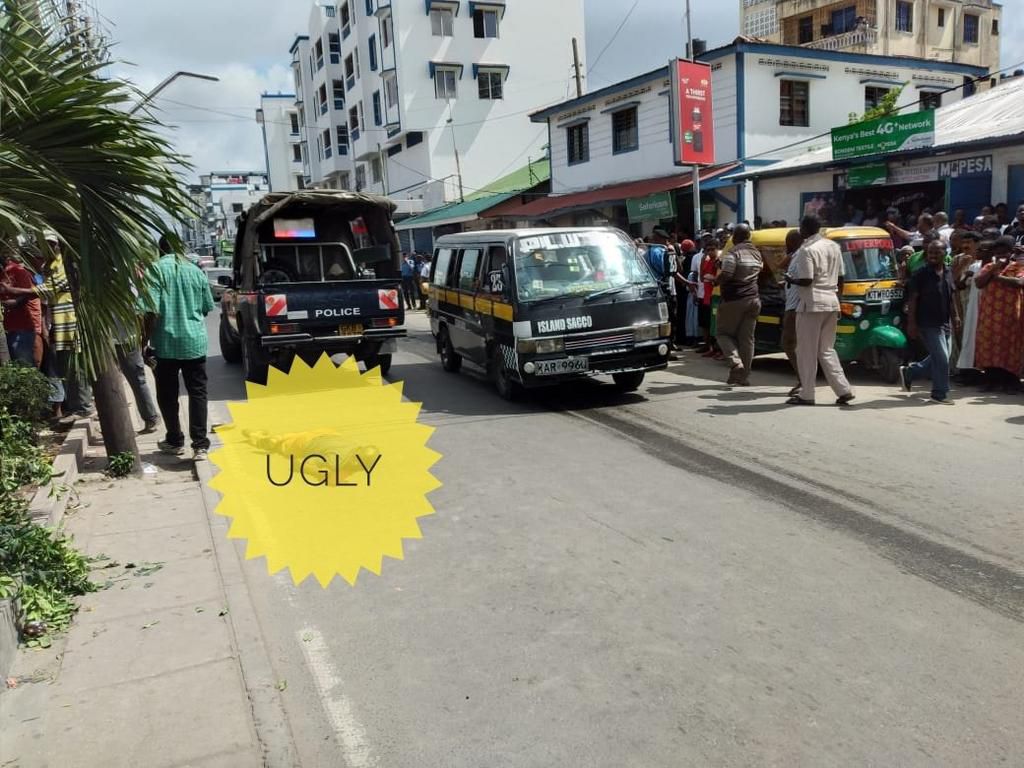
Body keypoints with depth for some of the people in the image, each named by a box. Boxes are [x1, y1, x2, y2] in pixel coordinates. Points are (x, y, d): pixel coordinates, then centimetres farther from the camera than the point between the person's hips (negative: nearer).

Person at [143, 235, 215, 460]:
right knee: (197, 393, 5)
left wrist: (145, 340, -5)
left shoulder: (155, 270, -5)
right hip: (195, 341, 3)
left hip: (166, 343, -2)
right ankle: (200, 445, -1)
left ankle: (175, 441, 22)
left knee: (167, 395, 12)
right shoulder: (196, 271, 7)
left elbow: (152, 311, -14)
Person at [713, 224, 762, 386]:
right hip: (753, 299, 7)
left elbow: (726, 275, -21)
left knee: (724, 333, 7)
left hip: (734, 300, -7)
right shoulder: (756, 253, 12)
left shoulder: (734, 253, -13)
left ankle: (735, 362, -14)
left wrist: (715, 281, -3)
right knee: (747, 338, 7)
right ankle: (743, 377, 10)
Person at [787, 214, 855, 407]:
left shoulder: (807, 250, -13)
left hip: (812, 304, -8)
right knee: (827, 350, 15)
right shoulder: (834, 247, 13)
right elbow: (840, 279, 16)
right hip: (831, 304, 8)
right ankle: (844, 390, 9)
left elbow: (806, 281, -19)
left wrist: (791, 280, -1)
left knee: (807, 351, 1)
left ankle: (806, 395, 5)